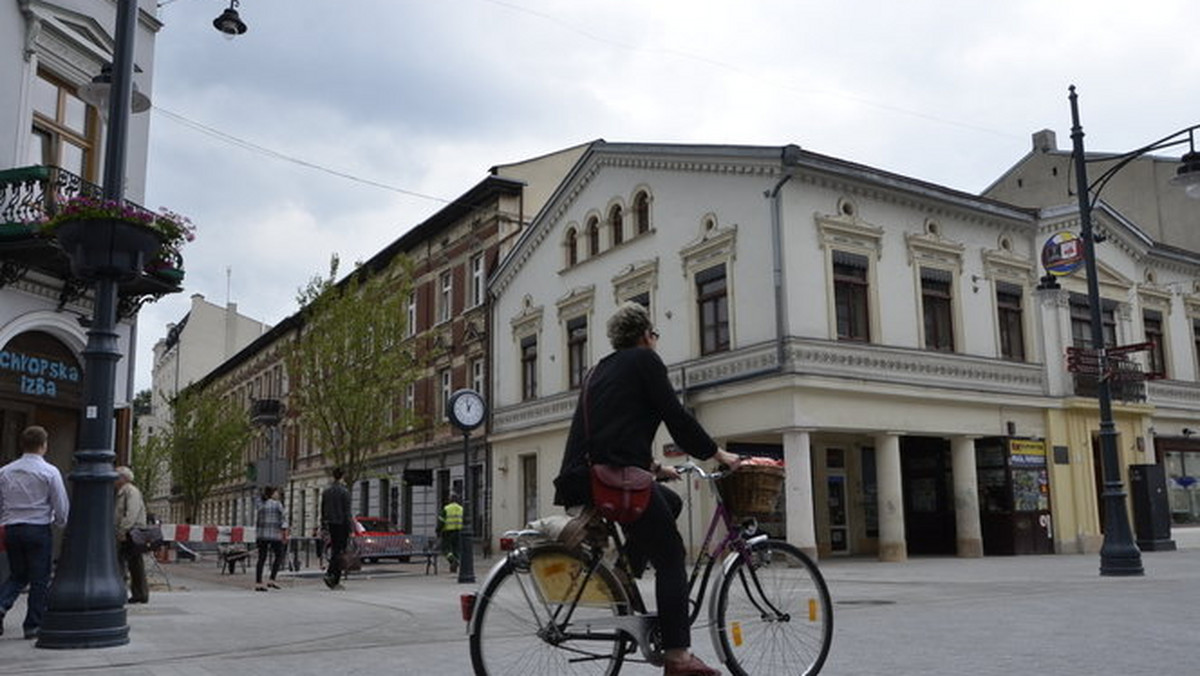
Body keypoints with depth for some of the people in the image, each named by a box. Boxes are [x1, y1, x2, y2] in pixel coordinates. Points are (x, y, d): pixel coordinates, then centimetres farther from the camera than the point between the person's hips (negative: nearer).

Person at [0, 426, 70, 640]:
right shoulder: (49, 472, -8)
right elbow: (61, 506, -5)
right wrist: (63, 524, 13)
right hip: (39, 529, -5)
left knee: (17, 575, 19)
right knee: (40, 579, 4)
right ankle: (33, 626, 7)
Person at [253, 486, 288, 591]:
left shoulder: (261, 506, 14)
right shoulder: (277, 504, -3)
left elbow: (257, 522, 17)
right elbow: (283, 519, -8)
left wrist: (257, 536, 23)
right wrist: (285, 534, -5)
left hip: (261, 534, 5)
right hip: (274, 534, -5)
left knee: (261, 558, 5)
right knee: (279, 556, 8)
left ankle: (258, 583, 1)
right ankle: (272, 580, -1)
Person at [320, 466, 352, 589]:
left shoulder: (326, 492, 9)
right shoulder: (344, 492, -11)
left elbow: (323, 511, 12)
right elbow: (347, 512, -13)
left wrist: (324, 527, 18)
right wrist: (349, 530, -11)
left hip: (331, 524, 6)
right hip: (341, 525, -6)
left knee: (335, 551, 11)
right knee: (339, 551, -3)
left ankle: (336, 580, 11)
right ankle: (329, 572, -19)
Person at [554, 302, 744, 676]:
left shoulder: (601, 368, 26)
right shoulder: (643, 359, 3)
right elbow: (675, 416, -3)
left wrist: (656, 468, 36)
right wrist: (718, 454, 6)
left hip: (582, 475, 8)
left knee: (671, 501, 25)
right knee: (670, 556, 0)